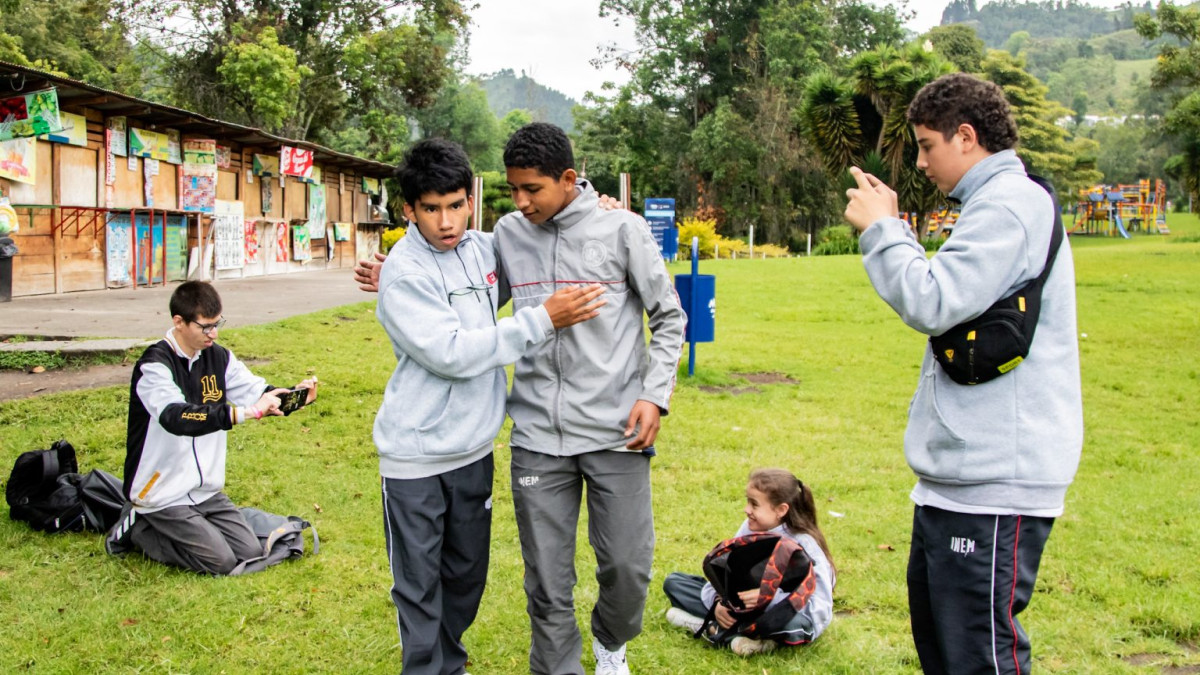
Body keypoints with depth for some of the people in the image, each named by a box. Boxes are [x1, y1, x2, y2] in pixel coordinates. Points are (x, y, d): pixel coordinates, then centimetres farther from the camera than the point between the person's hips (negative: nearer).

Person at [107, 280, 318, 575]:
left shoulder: (218, 357, 1)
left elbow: (258, 391, 1)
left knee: (251, 552, 1)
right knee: (220, 561, -13)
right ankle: (138, 529, 7)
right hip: (163, 494, -7)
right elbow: (175, 417, -37)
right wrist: (244, 412, -46)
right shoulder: (155, 365, -20)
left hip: (206, 491, 7)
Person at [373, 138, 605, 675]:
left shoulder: (484, 248, 2)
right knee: (419, 585, 3)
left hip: (475, 448, 6)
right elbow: (452, 354, -23)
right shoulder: (403, 272, -17)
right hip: (416, 456, -6)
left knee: (467, 573, 19)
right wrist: (543, 320, -23)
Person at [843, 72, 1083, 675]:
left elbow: (932, 304, -23)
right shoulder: (994, 203, 17)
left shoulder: (1010, 203, -16)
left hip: (995, 482, -11)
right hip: (960, 469, 11)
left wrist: (878, 230, -13)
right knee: (934, 623, 22)